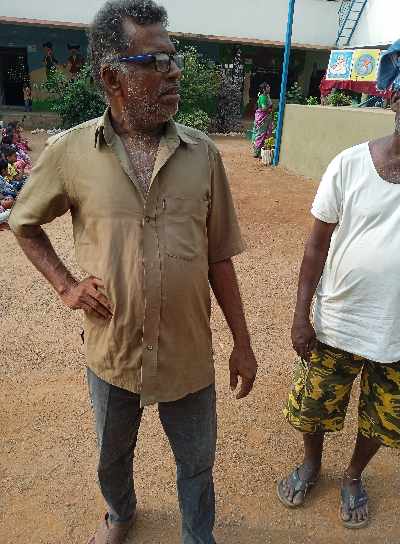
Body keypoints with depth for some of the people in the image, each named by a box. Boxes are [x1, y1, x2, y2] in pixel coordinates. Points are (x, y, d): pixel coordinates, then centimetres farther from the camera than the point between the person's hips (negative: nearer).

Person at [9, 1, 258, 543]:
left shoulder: (202, 153, -8)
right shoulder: (70, 151, -10)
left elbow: (219, 257, -3)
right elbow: (24, 224, 7)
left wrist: (242, 344, 1)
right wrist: (65, 286, -6)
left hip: (189, 355, 0)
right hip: (112, 354, 1)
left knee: (197, 465, 21)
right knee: (112, 457, 28)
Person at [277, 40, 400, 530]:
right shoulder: (350, 164, -9)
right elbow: (318, 243, -5)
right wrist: (301, 315, -6)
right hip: (336, 323, -1)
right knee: (315, 407, 18)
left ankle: (353, 476, 50)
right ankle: (311, 463, 50)